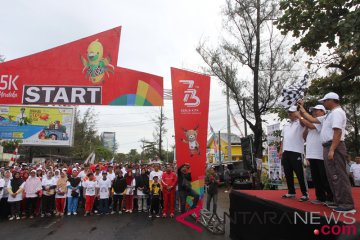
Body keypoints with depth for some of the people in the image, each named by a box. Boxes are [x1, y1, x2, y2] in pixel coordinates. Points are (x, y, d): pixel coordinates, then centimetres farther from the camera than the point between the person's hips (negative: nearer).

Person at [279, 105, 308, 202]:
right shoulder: (286, 125, 20)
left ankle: (305, 194, 4)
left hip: (296, 152, -7)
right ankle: (291, 192, 20)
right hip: (286, 152, 7)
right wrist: (281, 150, 15)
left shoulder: (300, 123, 0)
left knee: (300, 174, -4)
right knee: (288, 174, 10)